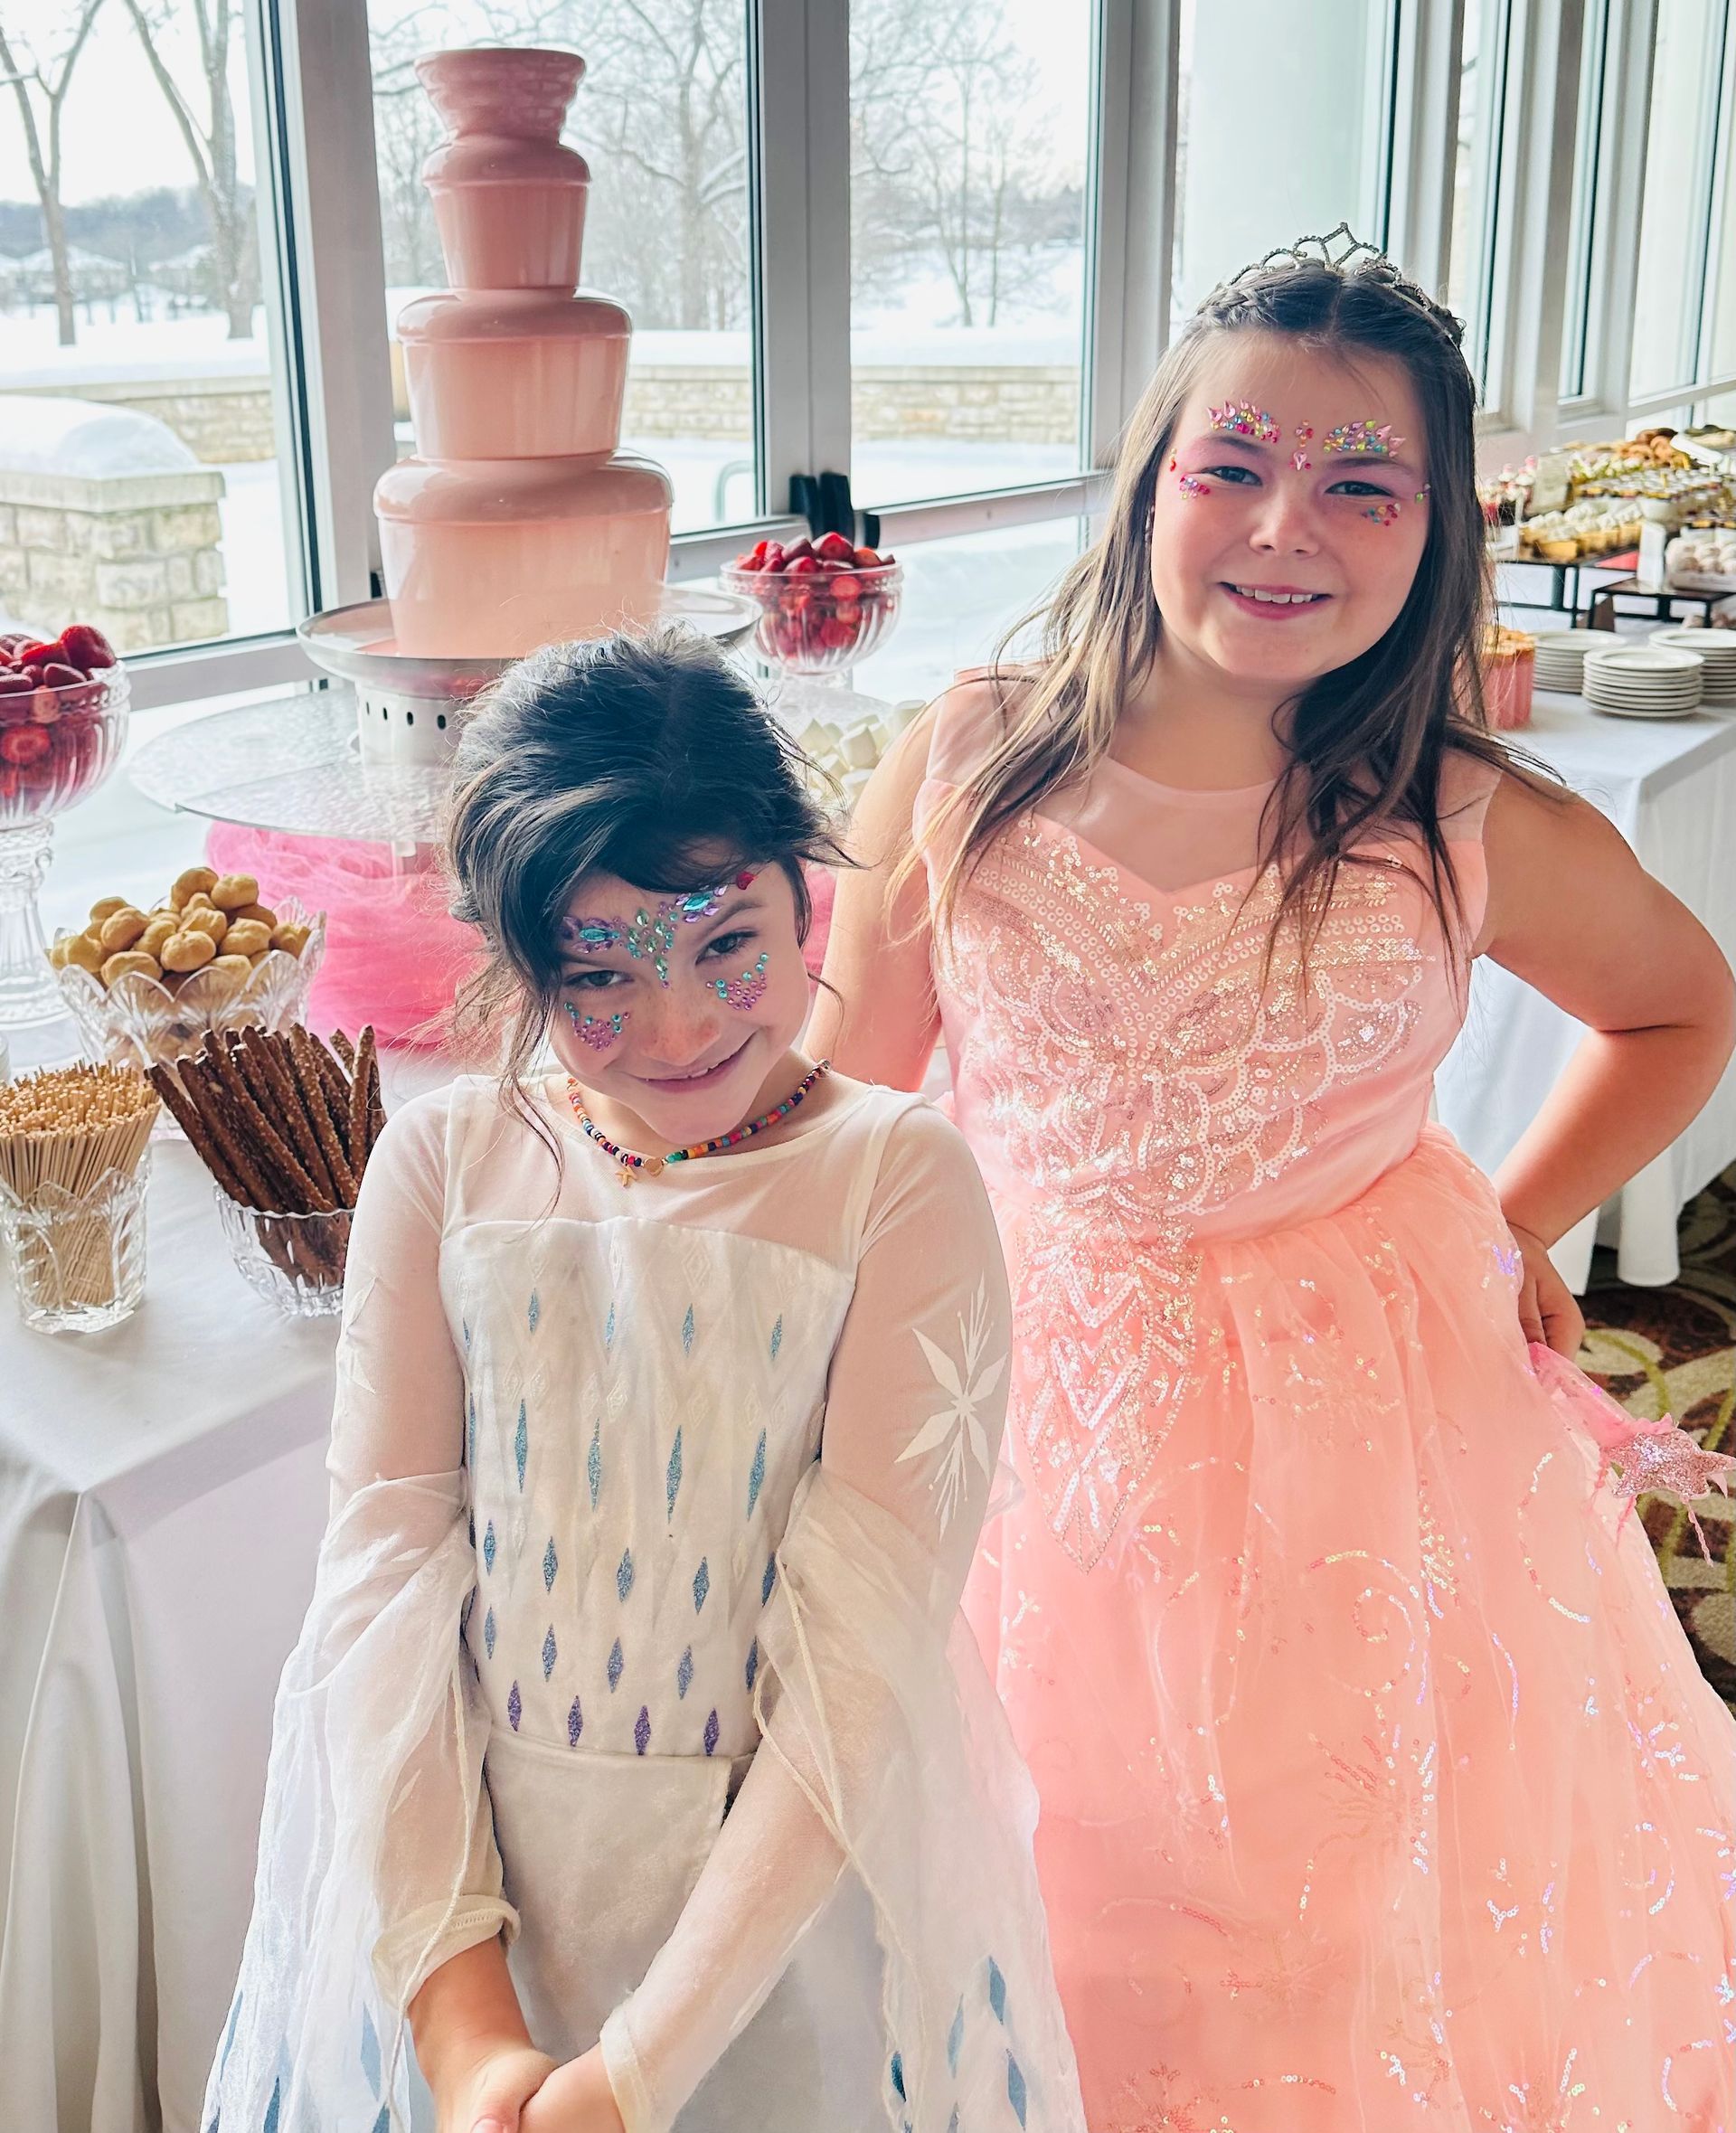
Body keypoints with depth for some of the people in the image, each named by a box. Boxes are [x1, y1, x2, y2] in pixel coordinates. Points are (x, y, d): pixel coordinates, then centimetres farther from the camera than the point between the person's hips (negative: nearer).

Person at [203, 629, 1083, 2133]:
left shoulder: (900, 1180, -13)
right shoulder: (446, 1164, -5)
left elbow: (864, 1654, -16)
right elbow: (386, 1573, -8)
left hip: (787, 1906, -2)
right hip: (456, 1870, 2)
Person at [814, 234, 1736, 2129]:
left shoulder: (1477, 833, -12)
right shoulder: (963, 772, -11)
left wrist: (1513, 1233, 1)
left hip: (1369, 1440, 0)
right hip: (1036, 1425, 1)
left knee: (1359, 1937, 19)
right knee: (1057, 1931, 18)